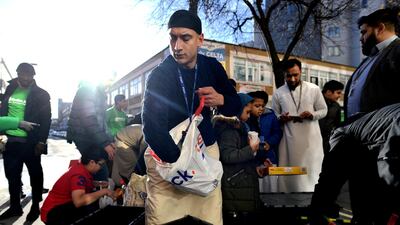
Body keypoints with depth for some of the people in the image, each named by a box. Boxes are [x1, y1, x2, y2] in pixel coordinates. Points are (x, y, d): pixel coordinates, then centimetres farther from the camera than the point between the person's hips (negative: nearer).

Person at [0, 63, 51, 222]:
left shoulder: (41, 94, -5)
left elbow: (46, 119, -7)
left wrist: (41, 141, -13)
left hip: (29, 142, -5)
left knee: (35, 174, 7)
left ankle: (35, 207, 20)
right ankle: (15, 207, 27)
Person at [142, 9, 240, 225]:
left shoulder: (212, 68, 0)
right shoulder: (158, 75, -12)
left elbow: (235, 106, 7)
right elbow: (151, 127, -21)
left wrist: (220, 100, -17)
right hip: (166, 154, -2)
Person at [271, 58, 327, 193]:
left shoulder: (314, 89, 0)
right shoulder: (278, 93, 2)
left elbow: (323, 110, 7)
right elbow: (274, 117, 9)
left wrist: (312, 115, -14)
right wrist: (281, 118, -14)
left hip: (311, 139, 0)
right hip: (289, 140, 1)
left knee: (312, 174, 4)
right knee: (288, 174, 6)